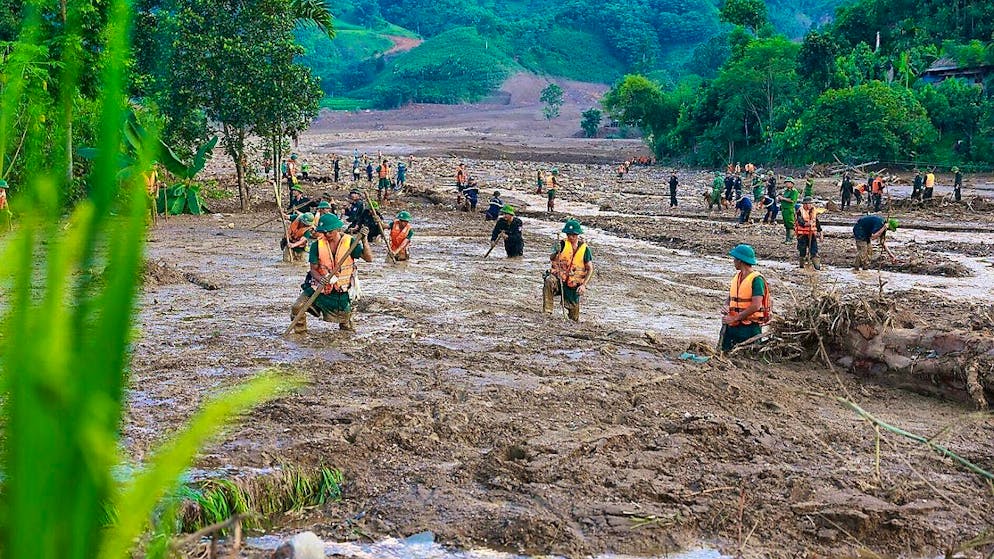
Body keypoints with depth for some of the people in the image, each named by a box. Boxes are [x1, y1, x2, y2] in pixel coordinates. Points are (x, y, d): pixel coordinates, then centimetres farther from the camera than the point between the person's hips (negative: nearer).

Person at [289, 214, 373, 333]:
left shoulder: (350, 242, -10)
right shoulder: (317, 245, -8)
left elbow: (368, 258, -18)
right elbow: (313, 269, -6)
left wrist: (364, 240, -32)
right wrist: (321, 278, -28)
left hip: (340, 291, 0)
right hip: (319, 287, 0)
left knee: (344, 319, 12)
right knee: (297, 308, -16)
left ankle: (346, 324, 49)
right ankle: (300, 332, 9)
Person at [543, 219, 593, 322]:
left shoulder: (584, 249, 0)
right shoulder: (563, 244, -3)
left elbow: (590, 269, 2)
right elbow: (552, 259, -14)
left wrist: (583, 285, -10)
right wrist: (556, 253, -37)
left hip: (573, 285, 1)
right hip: (558, 278, -1)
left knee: (574, 316, 2)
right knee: (549, 281, -37)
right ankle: (547, 311, -35)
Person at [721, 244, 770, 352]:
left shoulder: (756, 279, -12)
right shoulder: (736, 276, 12)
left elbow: (755, 306, -19)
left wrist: (735, 318, -17)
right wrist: (726, 307, -4)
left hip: (750, 327, -7)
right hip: (732, 326, 7)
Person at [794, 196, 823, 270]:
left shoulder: (813, 211, 9)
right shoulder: (800, 211, -8)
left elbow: (817, 222, 16)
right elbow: (800, 221, -20)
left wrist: (820, 231, 14)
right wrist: (806, 224, -37)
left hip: (812, 234, 4)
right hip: (802, 234, -4)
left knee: (814, 250, -3)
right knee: (802, 250, 3)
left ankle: (817, 265, -3)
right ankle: (801, 264, 17)